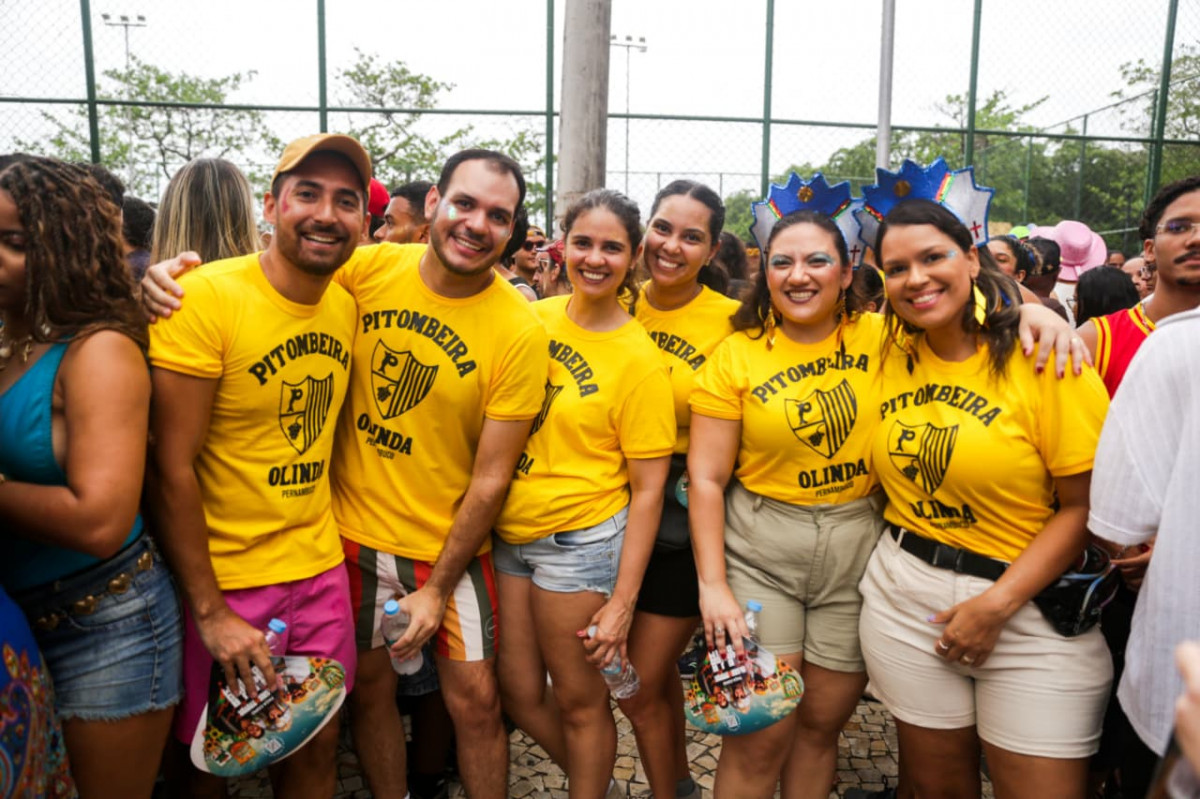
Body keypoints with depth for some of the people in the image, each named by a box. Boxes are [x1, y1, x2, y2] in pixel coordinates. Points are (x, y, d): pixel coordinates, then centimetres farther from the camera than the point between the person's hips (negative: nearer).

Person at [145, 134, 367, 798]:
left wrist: (328, 543, 7)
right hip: (223, 581, -5)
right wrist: (210, 612, -16)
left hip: (320, 569, 5)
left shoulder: (347, 304, 1)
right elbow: (170, 469, -17)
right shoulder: (204, 298, -17)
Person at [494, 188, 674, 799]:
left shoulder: (638, 359, -12)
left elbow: (648, 488, -11)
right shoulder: (534, 317, 2)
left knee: (579, 701, 10)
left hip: (581, 541, -5)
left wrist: (623, 599, -13)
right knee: (520, 693, 16)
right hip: (508, 532, 6)